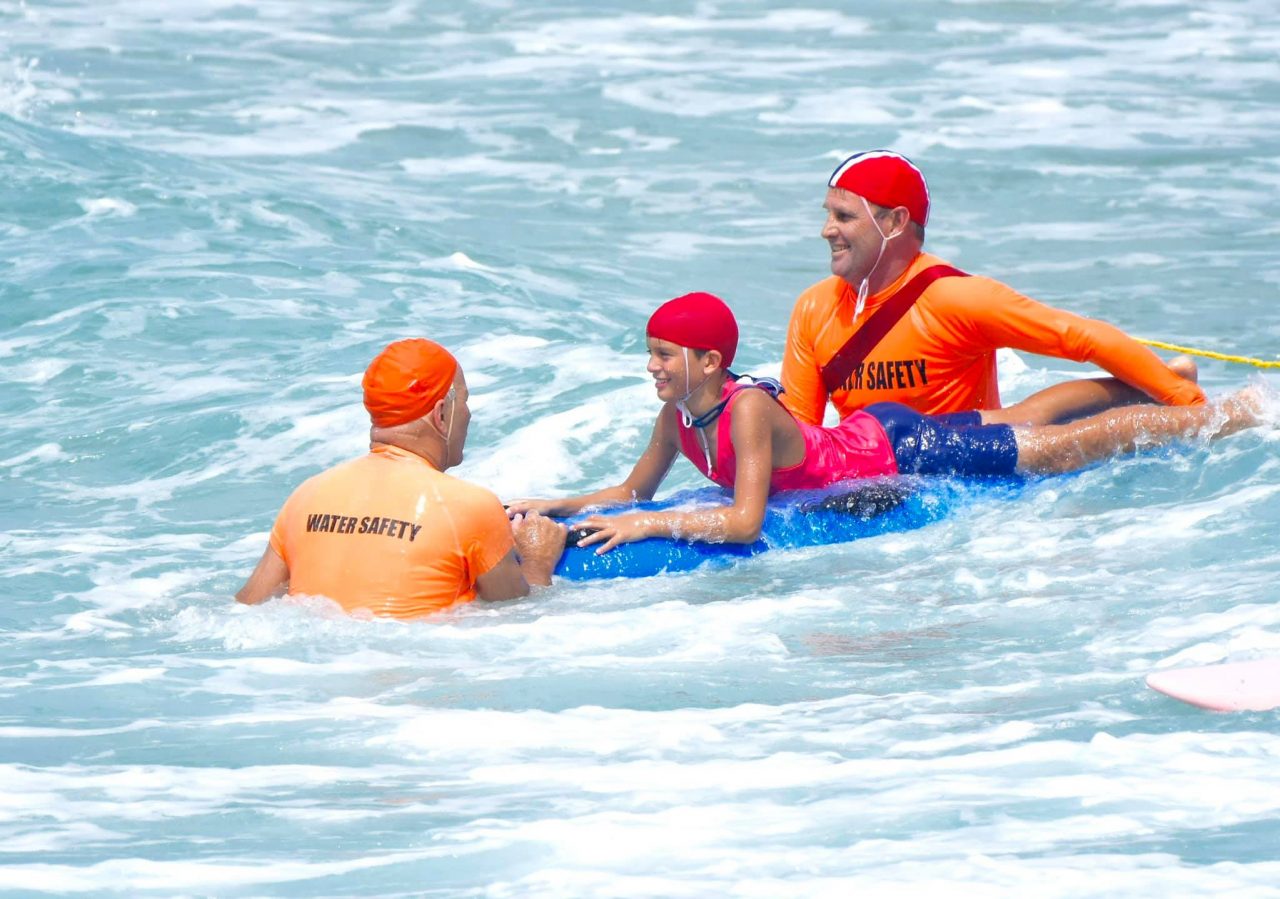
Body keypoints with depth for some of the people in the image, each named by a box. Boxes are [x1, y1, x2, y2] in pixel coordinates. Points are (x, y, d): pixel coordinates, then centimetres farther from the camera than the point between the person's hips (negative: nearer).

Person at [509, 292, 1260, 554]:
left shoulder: (749, 412, -34)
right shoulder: (678, 415, -10)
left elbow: (744, 522, -42)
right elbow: (633, 491, 4)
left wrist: (649, 526, -44)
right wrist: (555, 506, -9)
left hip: (900, 450, -8)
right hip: (862, 437, 8)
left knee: (1061, 450, 0)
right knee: (1016, 428, 27)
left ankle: (1236, 414, 11)